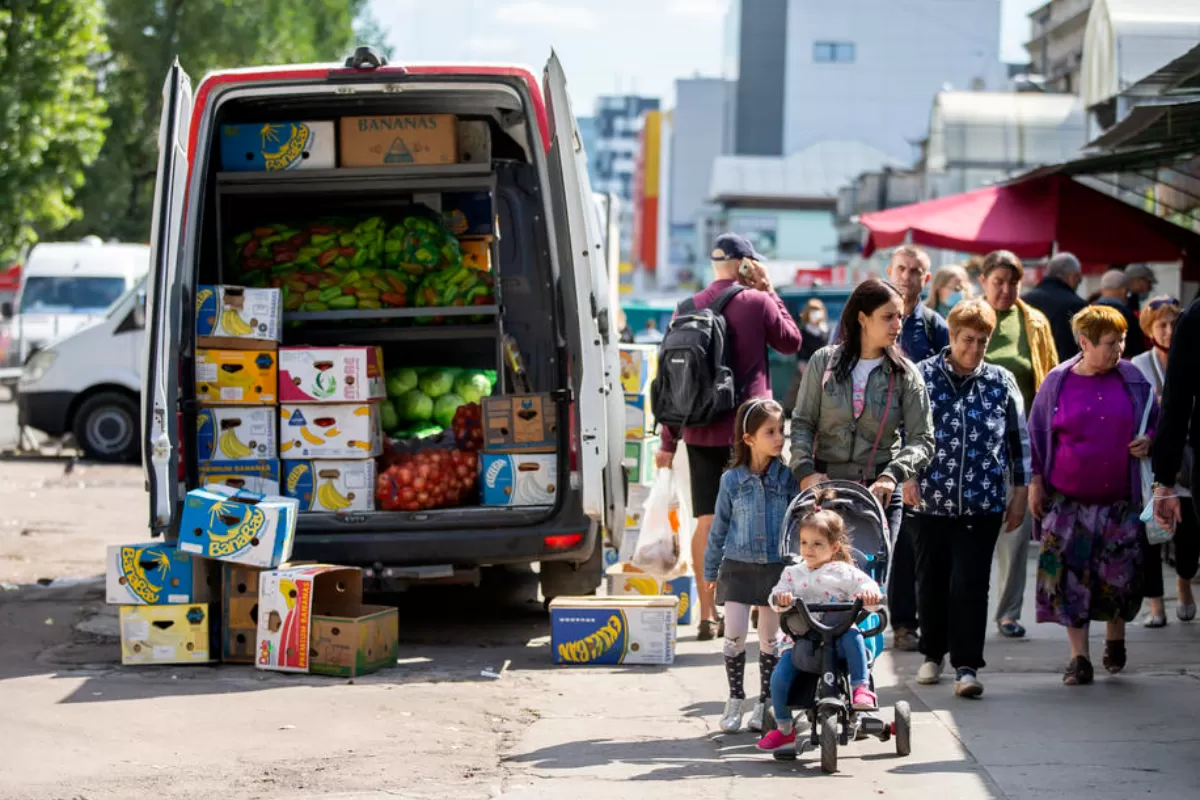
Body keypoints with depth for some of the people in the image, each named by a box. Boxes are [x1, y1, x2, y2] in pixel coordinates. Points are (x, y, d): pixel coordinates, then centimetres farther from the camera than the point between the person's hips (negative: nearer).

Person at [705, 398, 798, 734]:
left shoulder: (787, 478, -3)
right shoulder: (732, 480, -2)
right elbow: (719, 528, 7)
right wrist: (710, 570, 12)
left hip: (776, 567, 0)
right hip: (738, 566, 0)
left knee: (769, 638, 6)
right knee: (735, 635, -6)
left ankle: (766, 703, 17)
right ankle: (735, 699, 9)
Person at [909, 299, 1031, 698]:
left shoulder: (1001, 382, 4)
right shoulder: (922, 377, 1)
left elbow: (1019, 439, 11)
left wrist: (1019, 493, 9)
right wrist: (905, 476, -5)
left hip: (982, 504, -1)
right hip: (929, 501, 1)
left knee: (970, 585, -7)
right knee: (931, 582, 11)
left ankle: (967, 666, -5)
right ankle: (933, 654, 29)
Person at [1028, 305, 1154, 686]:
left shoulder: (1132, 379, 2)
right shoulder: (1057, 382, 0)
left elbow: (1156, 422, 13)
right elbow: (1037, 433, 8)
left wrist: (1148, 441, -8)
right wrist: (1036, 480, 4)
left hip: (1119, 499, 1)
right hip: (1068, 499, -1)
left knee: (1120, 574, 3)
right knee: (1070, 578, -4)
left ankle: (1115, 640, 29)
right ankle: (1079, 657, 4)